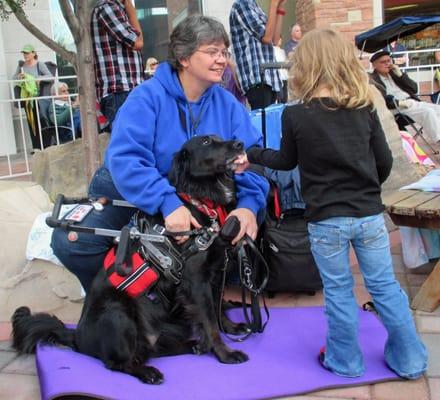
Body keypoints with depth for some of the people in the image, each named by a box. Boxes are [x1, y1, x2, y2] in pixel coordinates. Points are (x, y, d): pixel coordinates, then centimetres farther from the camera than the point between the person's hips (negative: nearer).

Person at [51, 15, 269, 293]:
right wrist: (168, 204, -46)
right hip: (128, 192, -4)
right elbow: (125, 158, -33)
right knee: (70, 242, -24)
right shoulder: (148, 97, -22)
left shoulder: (227, 104, -8)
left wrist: (249, 204, -35)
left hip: (191, 201, 4)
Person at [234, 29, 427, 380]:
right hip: (369, 214, 3)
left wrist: (252, 156, 22)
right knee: (385, 285, 14)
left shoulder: (295, 115, -9)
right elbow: (384, 162, 4)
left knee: (339, 291, 12)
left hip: (326, 220, -3)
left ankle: (346, 361, 26)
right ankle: (409, 360, 26)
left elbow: (286, 161, 5)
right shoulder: (364, 108, -1)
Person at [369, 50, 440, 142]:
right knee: (428, 112, -27)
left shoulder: (394, 73, 18)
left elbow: (414, 89, 13)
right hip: (397, 108, -7)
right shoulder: (372, 80, -1)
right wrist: (399, 103, -23)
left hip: (413, 102, 7)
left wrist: (400, 74, 2)